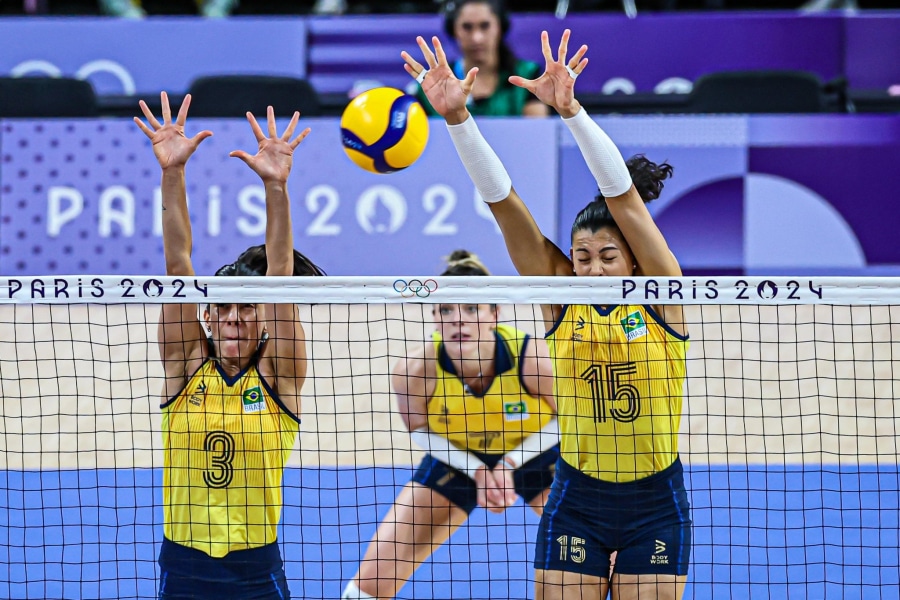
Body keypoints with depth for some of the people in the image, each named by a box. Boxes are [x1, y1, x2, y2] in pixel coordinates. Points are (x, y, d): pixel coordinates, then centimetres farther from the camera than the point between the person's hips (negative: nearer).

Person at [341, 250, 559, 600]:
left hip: (536, 453, -1)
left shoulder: (530, 358, -33)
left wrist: (510, 464, -22)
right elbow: (419, 428, -8)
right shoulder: (415, 371, -30)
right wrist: (476, 471, -17)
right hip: (457, 459, 1)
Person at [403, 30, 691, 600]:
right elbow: (502, 200, -11)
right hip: (576, 503, 2)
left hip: (655, 505, -2)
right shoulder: (562, 298, -2)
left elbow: (622, 192, -21)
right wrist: (457, 116, -21)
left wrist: (570, 108, -32)